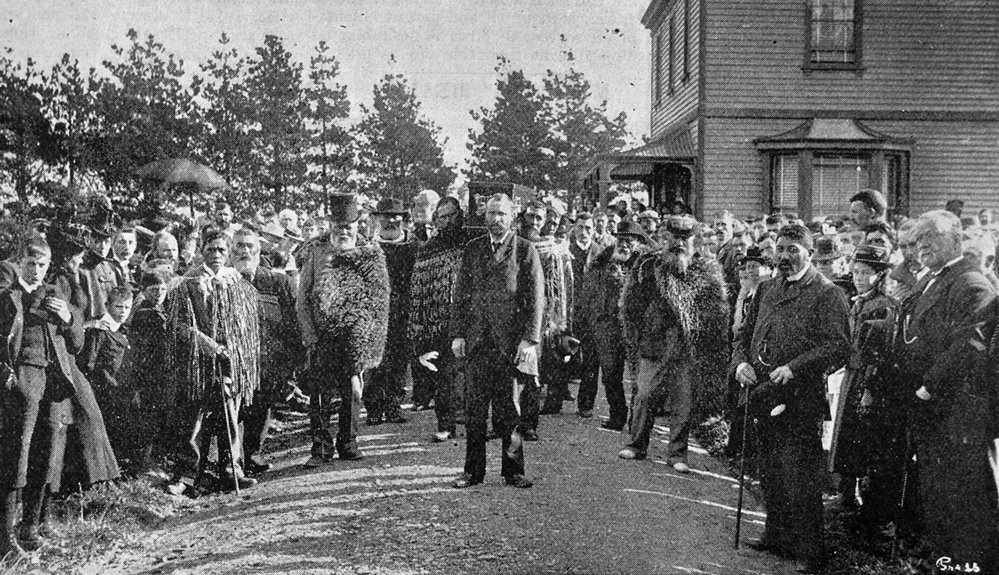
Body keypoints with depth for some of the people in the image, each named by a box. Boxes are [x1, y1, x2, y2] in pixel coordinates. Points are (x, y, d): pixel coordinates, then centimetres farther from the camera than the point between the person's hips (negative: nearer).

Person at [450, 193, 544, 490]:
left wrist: (529, 339, -10)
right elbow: (460, 295, 12)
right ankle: (473, 470, 12)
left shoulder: (525, 250, 2)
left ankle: (513, 470, 14)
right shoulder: (472, 249, 12)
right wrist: (458, 334, 4)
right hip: (478, 340, 3)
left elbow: (536, 298, -2)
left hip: (511, 341, -3)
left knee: (509, 408, 4)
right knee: (474, 408, 3)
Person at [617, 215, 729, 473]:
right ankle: (636, 444, 17)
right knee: (644, 395, 2)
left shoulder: (707, 273, 3)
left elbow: (718, 313, 6)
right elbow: (631, 305, 8)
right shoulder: (648, 268, 4)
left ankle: (677, 453, 14)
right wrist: (635, 341, 6)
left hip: (689, 349, 0)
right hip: (654, 343, 0)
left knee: (684, 401, 4)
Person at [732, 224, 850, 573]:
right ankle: (776, 536, 32)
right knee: (769, 474, 17)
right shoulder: (766, 290, 17)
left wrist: (794, 368, -24)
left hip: (800, 400, -7)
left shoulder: (828, 295, -5)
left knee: (799, 481, -3)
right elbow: (745, 333, 20)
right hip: (764, 397, 7)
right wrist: (741, 362, 0)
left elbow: (839, 347, -15)